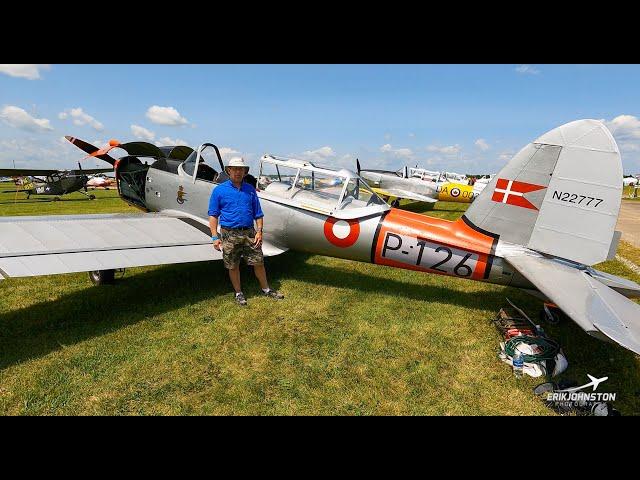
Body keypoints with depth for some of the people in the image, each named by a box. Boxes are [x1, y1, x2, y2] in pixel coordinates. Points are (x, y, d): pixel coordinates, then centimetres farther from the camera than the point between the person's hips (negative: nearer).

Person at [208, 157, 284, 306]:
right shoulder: (219, 190, -1)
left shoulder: (250, 189, 8)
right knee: (233, 266, 8)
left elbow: (258, 214, 10)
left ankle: (266, 289, 25)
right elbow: (213, 215, -2)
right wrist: (215, 237, -9)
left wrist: (259, 231, -1)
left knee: (258, 262, 7)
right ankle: (238, 293, 26)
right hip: (229, 234, -2)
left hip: (249, 233, 2)